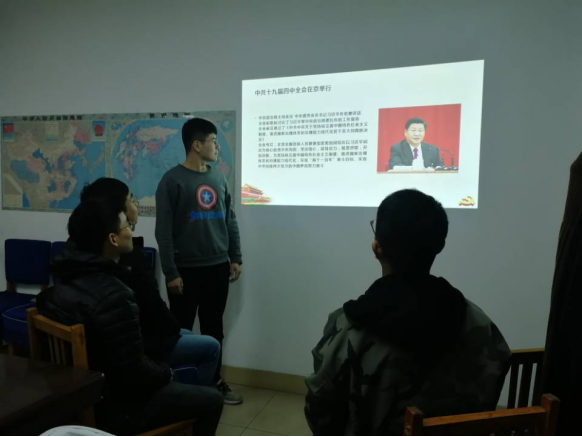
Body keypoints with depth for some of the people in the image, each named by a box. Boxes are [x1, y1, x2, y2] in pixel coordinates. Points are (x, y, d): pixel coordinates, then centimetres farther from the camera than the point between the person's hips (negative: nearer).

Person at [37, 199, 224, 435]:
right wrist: (165, 372, -8)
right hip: (111, 406, -9)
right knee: (211, 400, 2)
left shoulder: (66, 279, -1)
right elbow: (134, 374, -28)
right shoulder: (113, 295, -31)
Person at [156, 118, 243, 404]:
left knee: (214, 329, 15)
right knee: (181, 331, 8)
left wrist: (236, 257, 8)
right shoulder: (172, 181, -8)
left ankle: (215, 380, 29)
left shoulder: (219, 179, 8)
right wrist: (170, 272, -13)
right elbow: (163, 231, -10)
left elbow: (230, 220, 12)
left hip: (217, 267, 5)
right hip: (186, 270, -5)